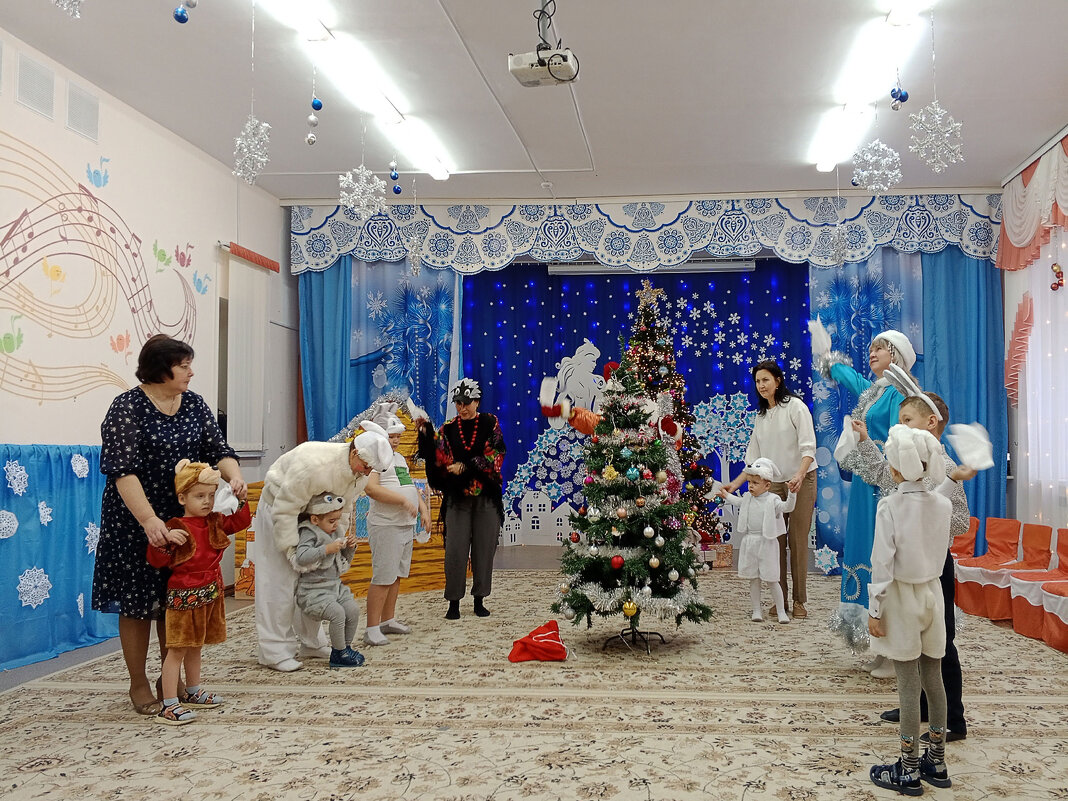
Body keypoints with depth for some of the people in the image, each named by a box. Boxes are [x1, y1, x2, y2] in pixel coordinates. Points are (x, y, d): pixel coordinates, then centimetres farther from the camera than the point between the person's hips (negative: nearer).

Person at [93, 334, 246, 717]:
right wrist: (149, 520, -30)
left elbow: (218, 450, 5)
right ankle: (139, 685, 17)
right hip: (136, 522, -5)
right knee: (137, 602, 3)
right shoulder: (127, 407, -13)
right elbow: (123, 471, -20)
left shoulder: (194, 404, 5)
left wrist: (233, 474, -18)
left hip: (183, 519, 5)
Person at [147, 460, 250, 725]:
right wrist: (165, 541, -33)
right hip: (184, 595, -7)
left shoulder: (215, 522, 8)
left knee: (195, 645, 20)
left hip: (210, 594, 7)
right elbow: (156, 561, -17)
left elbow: (240, 522, 18)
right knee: (177, 649, -7)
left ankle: (192, 692, 34)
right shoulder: (176, 528, -14)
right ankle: (169, 706, -6)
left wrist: (240, 501, 4)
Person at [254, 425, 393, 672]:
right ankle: (276, 652, -4)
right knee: (279, 581, -9)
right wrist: (291, 550, -28)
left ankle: (311, 642, 21)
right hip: (277, 510, -7)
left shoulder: (359, 474, -13)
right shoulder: (313, 463, -38)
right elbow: (284, 508, -31)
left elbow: (343, 511, 2)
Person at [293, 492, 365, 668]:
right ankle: (339, 654, -8)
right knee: (337, 613, -22)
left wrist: (350, 548, 2)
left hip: (334, 586, 8)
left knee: (353, 609, -5)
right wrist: (327, 549, -29)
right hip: (313, 590, -8)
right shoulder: (309, 533, -12)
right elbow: (301, 557, -29)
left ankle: (346, 646, 12)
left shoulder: (335, 534, 13)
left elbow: (344, 562, 22)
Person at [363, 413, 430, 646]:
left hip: (406, 525, 9)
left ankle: (388, 620, 23)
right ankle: (372, 629, -6)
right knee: (383, 578, -10)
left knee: (397, 576, 13)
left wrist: (423, 508, 14)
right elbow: (371, 488, -22)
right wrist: (404, 500, -23)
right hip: (385, 526, -9)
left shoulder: (399, 458, 21)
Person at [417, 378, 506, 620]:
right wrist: (426, 433, -13)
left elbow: (495, 455, -6)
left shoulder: (490, 423, 3)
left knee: (484, 547, 4)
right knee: (455, 548, -3)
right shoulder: (449, 429, 7)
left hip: (486, 496, -1)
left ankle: (479, 600, 14)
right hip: (457, 496, 1)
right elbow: (440, 459, -3)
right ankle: (454, 602, 5)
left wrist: (465, 467, -14)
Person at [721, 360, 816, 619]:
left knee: (798, 541, -3)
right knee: (775, 541, 1)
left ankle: (800, 601, 4)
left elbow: (808, 447, -13)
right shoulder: (761, 416, 13)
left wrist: (799, 475, -28)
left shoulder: (795, 406, -4)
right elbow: (754, 459, 15)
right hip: (774, 484, 5)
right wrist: (735, 484, 5)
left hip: (801, 481, -5)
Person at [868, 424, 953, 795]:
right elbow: (941, 552, 10)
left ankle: (909, 771, 10)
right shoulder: (943, 504, -3)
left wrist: (875, 610, -11)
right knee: (933, 678, 13)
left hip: (902, 597, -5)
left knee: (908, 683, 1)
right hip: (932, 594, 5)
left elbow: (882, 563, -17)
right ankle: (936, 763, 25)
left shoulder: (890, 506, -18)